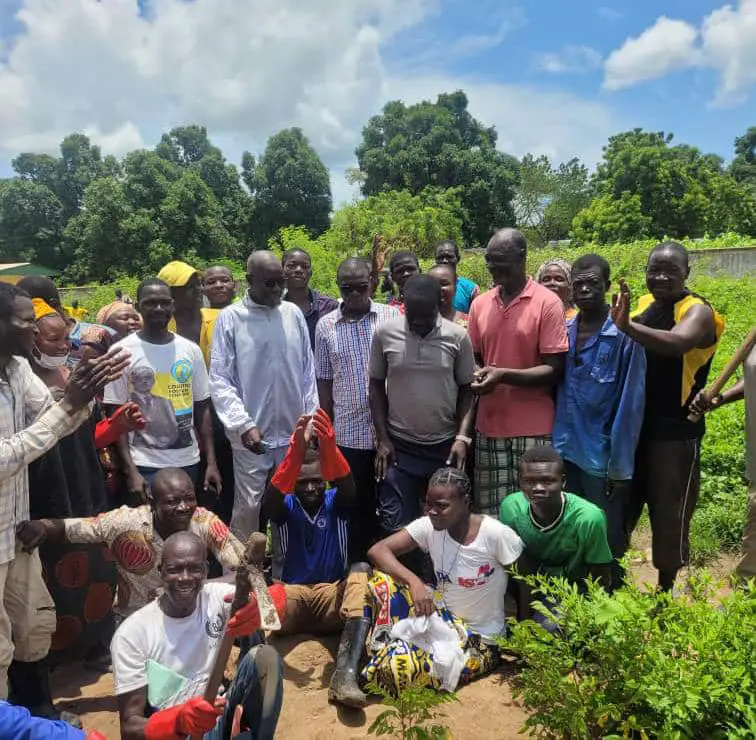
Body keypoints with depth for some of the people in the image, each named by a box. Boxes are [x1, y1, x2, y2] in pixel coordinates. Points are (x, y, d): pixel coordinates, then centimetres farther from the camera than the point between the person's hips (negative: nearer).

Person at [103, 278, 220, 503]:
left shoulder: (191, 350, 4)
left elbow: (202, 408, 8)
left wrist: (211, 462, 3)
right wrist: (130, 470, -11)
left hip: (188, 462, 4)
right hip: (145, 466, -3)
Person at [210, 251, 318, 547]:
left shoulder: (293, 314, 4)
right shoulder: (230, 318, -6)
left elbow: (308, 370, 8)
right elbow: (219, 380, -9)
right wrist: (244, 424, -18)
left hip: (294, 432, 4)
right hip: (252, 434, -3)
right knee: (248, 508, 5)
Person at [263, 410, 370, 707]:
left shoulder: (335, 503, 5)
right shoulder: (287, 506, 4)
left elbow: (349, 490, -20)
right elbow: (271, 499, -22)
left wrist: (330, 450, -42)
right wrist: (294, 454, -41)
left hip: (332, 598, 1)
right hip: (291, 596, 0)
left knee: (361, 570, -32)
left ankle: (345, 672, -47)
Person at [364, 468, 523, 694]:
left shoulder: (496, 535, -22)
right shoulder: (429, 526, -10)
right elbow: (377, 550, -16)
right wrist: (414, 581, -31)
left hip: (477, 638, -5)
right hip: (439, 614, 5)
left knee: (400, 665, -30)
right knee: (382, 581, -19)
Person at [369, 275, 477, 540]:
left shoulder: (458, 336, -6)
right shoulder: (385, 333, -5)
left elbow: (466, 390, 3)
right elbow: (376, 386, 4)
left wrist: (462, 437, -7)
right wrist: (382, 438, -1)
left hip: (445, 446, 1)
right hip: (399, 446, 0)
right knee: (395, 528, 4)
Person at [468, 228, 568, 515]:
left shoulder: (547, 303, -6)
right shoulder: (480, 304, 8)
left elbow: (554, 370, -9)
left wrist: (503, 375, -21)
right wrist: (475, 376, -6)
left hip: (533, 430, -4)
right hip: (488, 428, 4)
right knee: (489, 515, 10)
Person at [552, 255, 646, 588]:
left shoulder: (625, 336, -12)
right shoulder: (562, 331, 3)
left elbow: (630, 405, -12)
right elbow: (553, 389, 7)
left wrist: (620, 467, -11)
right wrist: (550, 444, 4)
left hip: (602, 458, -4)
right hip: (563, 453, 5)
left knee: (607, 544, 12)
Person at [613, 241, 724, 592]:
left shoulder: (697, 311, -13)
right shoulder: (643, 303, 6)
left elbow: (678, 343, -37)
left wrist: (627, 326, -52)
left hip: (675, 432, -5)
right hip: (633, 425, 5)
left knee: (668, 514, 8)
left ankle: (665, 591, 29)